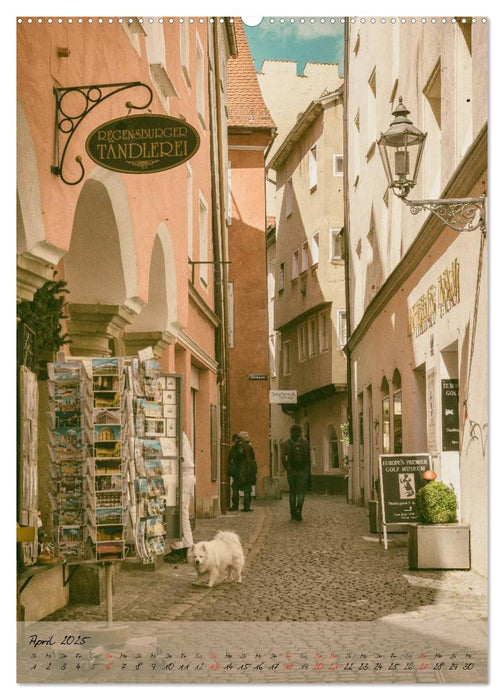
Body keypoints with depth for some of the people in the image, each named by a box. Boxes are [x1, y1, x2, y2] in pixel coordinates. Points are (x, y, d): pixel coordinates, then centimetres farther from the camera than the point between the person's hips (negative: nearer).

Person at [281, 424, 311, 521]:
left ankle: (293, 513, 12)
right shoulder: (305, 443, 1)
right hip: (303, 471, -1)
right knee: (301, 492, 2)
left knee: (292, 492, 11)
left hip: (291, 471, 1)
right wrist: (308, 469, 8)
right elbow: (308, 458, 0)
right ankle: (298, 510, -16)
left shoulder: (286, 444, 0)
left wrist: (287, 468, 2)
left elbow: (283, 458, -9)